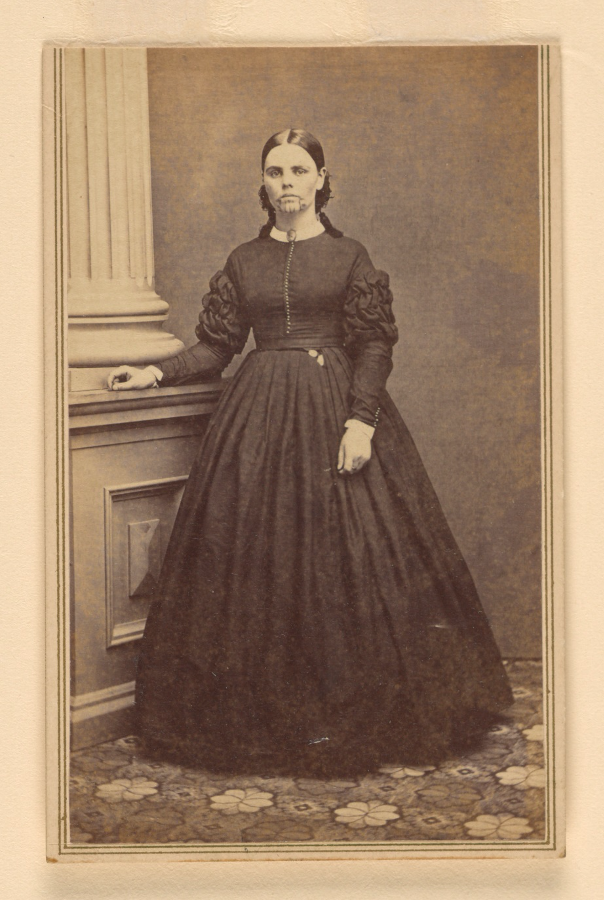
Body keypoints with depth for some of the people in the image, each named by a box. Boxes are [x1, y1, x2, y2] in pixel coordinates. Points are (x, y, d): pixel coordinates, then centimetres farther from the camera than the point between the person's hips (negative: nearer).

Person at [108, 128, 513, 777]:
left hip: (335, 406, -3)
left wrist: (361, 420, -15)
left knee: (340, 549, -4)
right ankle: (268, 708, 11)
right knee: (255, 551, 0)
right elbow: (216, 345, 11)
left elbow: (374, 345, -3)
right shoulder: (243, 261, 11)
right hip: (260, 412, 3)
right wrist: (156, 374, -4)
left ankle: (343, 709, 7)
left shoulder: (348, 256, 3)